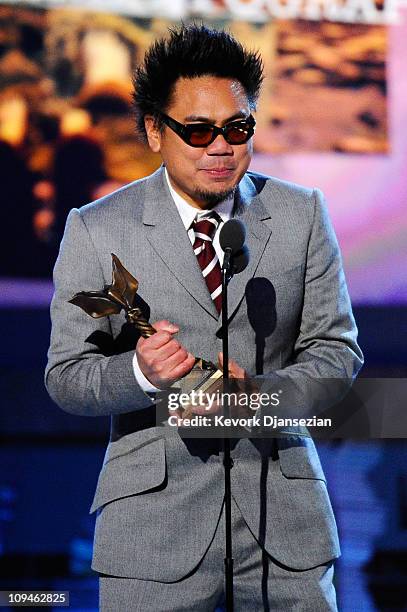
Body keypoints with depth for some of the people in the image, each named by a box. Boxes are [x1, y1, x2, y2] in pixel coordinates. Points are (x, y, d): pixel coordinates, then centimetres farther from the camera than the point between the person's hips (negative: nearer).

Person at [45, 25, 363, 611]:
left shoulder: (302, 214, 6)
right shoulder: (96, 230, 0)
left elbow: (336, 347, 4)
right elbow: (66, 376, -1)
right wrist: (140, 372, -23)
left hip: (284, 515, 2)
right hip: (154, 515, -2)